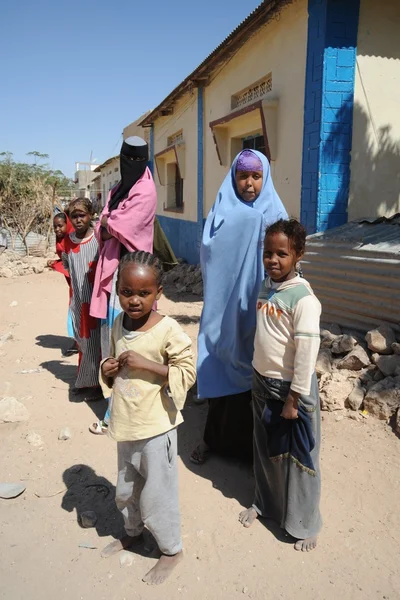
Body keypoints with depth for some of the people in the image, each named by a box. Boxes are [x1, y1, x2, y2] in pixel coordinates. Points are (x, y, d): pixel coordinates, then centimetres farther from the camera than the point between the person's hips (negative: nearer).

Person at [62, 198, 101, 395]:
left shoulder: (98, 239, -12)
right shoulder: (67, 241, 3)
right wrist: (77, 281, 9)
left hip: (96, 298, -5)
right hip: (77, 298, 5)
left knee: (93, 340, 1)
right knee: (82, 340, 14)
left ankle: (94, 381, 14)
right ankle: (85, 379, 28)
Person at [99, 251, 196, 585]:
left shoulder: (168, 330, -20)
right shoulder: (118, 324, 0)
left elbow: (187, 372, -19)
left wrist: (146, 364, -27)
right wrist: (108, 370, -8)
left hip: (156, 428, -6)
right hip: (126, 425, 7)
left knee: (157, 495, 10)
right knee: (125, 491, 26)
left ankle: (172, 550, 35)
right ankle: (133, 533, 53)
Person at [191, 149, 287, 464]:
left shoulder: (275, 214, 0)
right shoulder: (223, 211, 4)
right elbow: (210, 251, -10)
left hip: (257, 306, -1)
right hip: (225, 306, 1)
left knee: (254, 375, 7)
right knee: (220, 371, 9)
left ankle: (251, 444, 24)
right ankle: (215, 437, 26)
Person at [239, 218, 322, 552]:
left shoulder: (303, 298, -21)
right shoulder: (266, 286, 1)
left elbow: (307, 353, -22)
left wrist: (294, 399, -18)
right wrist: (259, 380, 14)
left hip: (290, 388, -6)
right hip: (262, 383, 7)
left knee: (297, 456, 11)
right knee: (265, 449, 22)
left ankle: (304, 523, 31)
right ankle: (264, 503, 45)